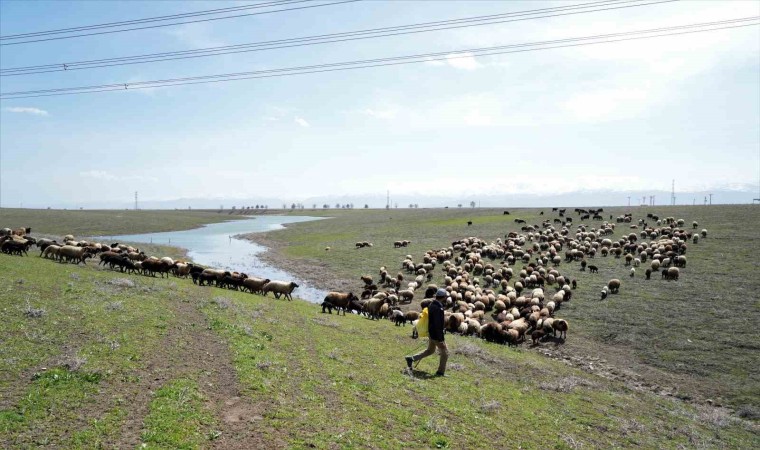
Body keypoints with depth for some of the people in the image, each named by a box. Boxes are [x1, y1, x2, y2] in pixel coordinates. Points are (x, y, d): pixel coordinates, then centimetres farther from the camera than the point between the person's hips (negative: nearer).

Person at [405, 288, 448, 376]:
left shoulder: (431, 304, 5)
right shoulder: (439, 308, -26)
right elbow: (438, 325, -27)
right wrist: (441, 340, -23)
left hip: (430, 333, 9)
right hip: (436, 335, -9)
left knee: (430, 350, 24)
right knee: (445, 352, 8)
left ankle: (411, 359, 19)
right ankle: (440, 372, 16)